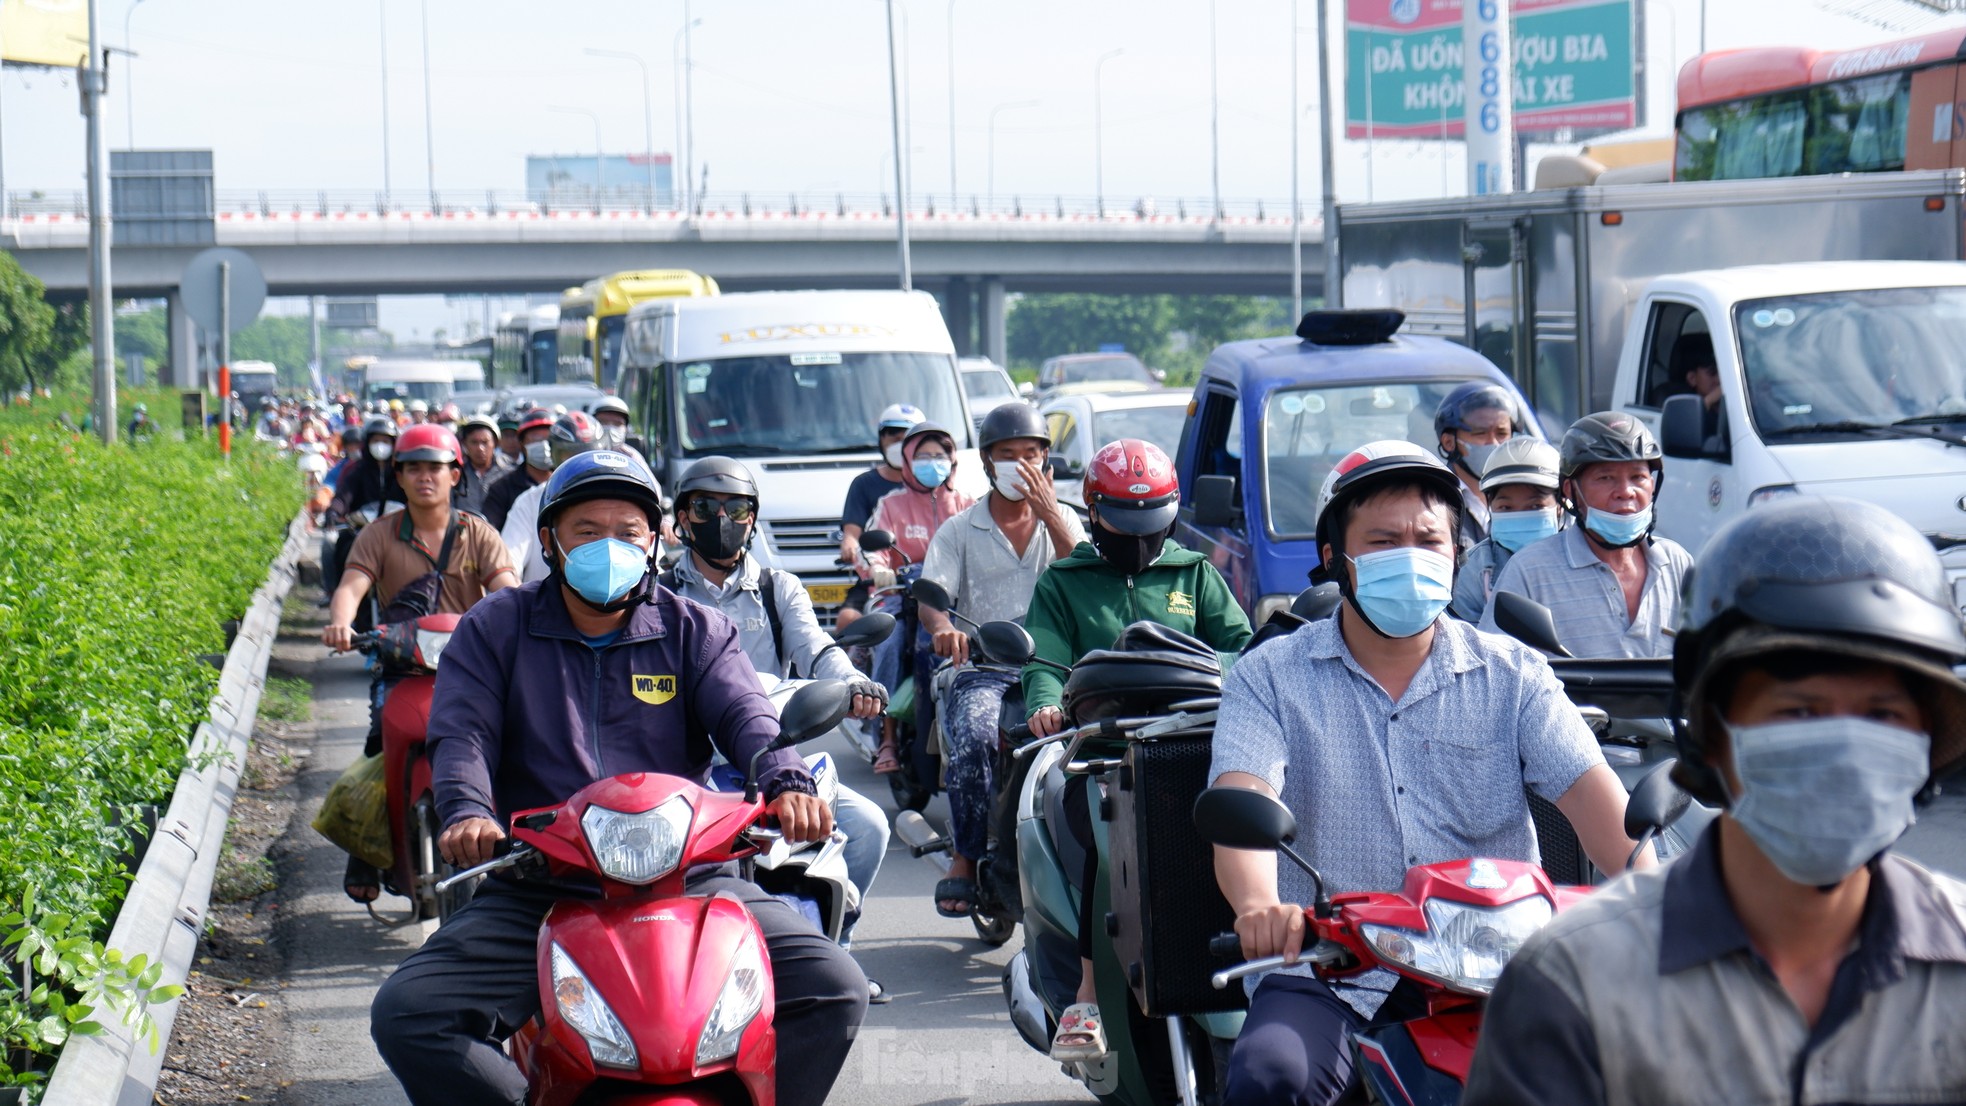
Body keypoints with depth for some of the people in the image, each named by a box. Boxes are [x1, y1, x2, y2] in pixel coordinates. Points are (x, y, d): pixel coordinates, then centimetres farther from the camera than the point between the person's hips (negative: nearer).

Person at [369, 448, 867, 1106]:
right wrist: (467, 811, -26)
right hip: (535, 894, 0)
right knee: (407, 1014, -22)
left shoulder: (695, 632, 13)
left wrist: (787, 783, -26)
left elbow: (745, 717, -2)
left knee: (833, 989, -20)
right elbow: (460, 730, -3)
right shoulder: (495, 629, 11)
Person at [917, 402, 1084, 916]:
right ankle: (965, 860, -20)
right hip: (984, 671, -1)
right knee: (972, 738, -32)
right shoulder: (959, 531, 13)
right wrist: (942, 628, -28)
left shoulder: (1063, 520, 17)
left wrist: (1050, 517, -9)